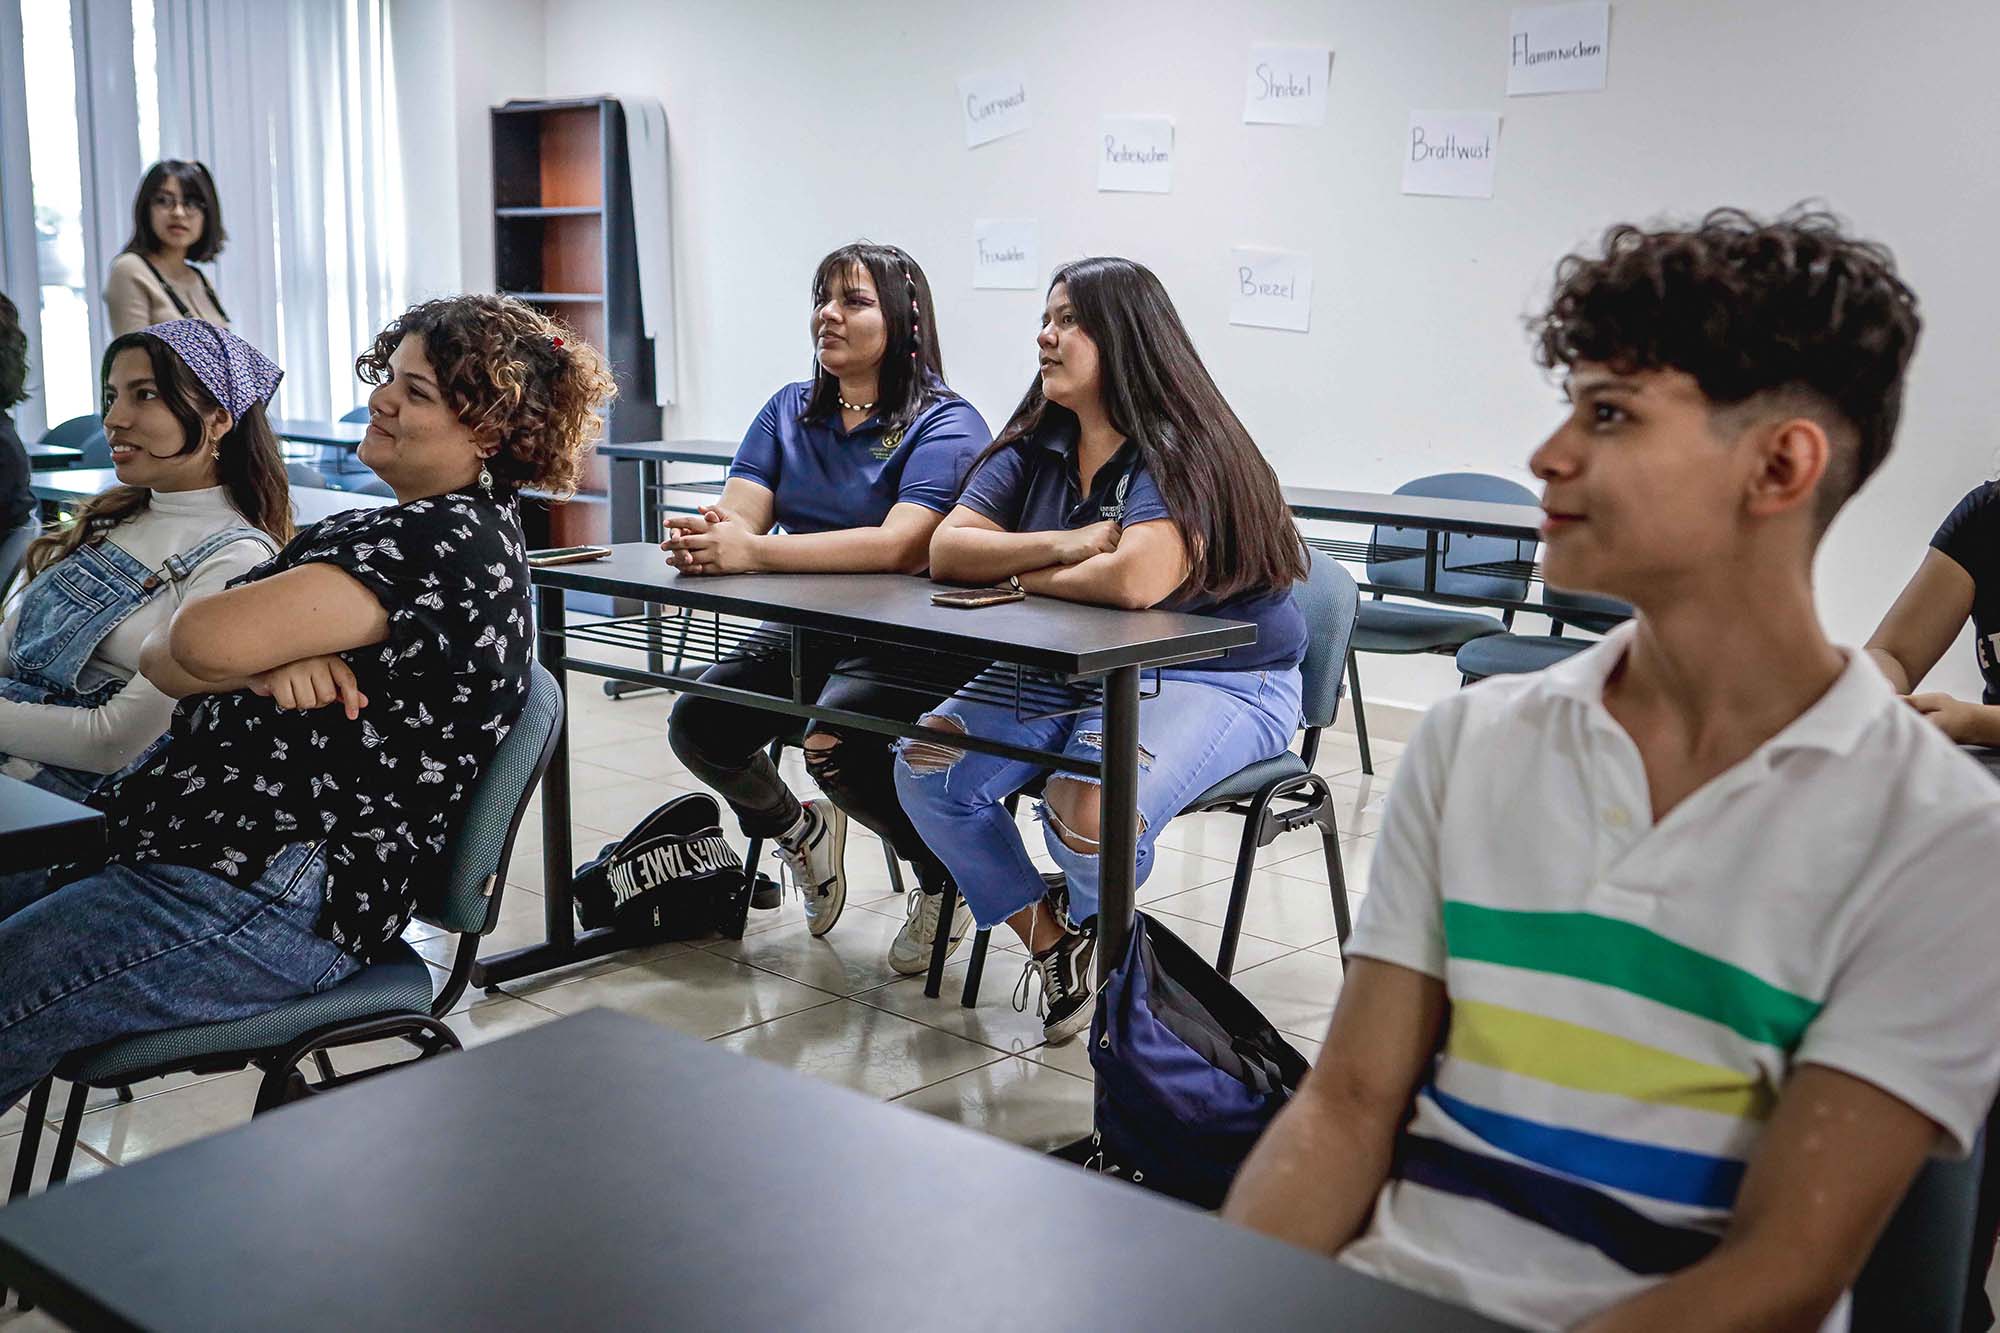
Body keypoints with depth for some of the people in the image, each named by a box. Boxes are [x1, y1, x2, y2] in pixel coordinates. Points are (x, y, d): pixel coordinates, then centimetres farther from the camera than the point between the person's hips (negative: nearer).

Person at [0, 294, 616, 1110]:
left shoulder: (455, 540, -12)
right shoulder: (375, 533, 19)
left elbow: (204, 644, -22)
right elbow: (160, 662, 10)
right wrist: (269, 661, -11)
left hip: (273, 903, -10)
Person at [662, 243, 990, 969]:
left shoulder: (945, 426, -9)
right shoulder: (789, 411, 11)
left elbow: (898, 545, -26)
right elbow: (736, 516, -2)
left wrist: (753, 552, -35)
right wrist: (699, 539, -28)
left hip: (911, 645, -6)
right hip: (804, 636, 6)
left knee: (835, 743, -31)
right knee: (696, 725, -15)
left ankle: (945, 880, -1)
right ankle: (798, 829, 19)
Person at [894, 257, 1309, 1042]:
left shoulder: (1180, 450, -17)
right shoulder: (1037, 446, 6)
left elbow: (1136, 580, -33)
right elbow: (947, 550, -4)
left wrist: (1023, 574, -14)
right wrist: (1064, 545, -20)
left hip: (1215, 679, -7)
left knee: (1089, 809, -33)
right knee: (926, 768, -11)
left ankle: (1092, 926, 7)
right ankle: (1052, 945, 6)